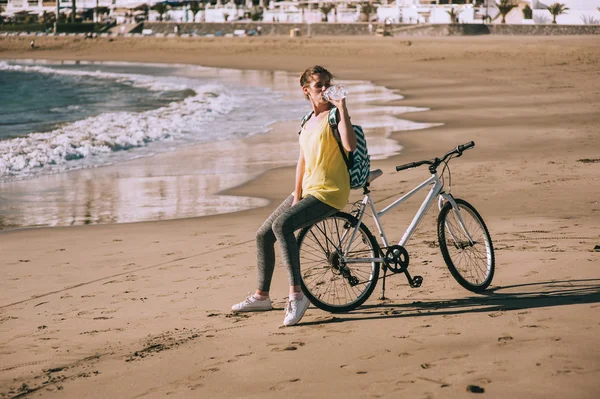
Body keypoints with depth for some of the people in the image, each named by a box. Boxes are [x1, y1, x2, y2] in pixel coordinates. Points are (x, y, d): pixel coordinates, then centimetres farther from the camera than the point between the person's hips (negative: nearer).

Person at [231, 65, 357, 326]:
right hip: (308, 190, 9)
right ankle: (261, 296, 28)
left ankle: (296, 294, -31)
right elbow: (302, 161, 13)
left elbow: (350, 146, -28)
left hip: (329, 193, -9)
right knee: (263, 235, 11)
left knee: (282, 224, -31)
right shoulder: (308, 122, 14)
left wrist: (342, 108, -28)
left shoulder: (334, 114, -9)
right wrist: (296, 196, 2)